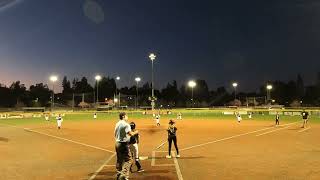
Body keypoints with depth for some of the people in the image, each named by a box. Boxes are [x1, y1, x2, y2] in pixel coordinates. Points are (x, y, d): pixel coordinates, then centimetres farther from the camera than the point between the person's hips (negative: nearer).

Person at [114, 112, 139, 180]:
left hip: (117, 143, 9)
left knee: (119, 159, 18)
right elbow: (131, 134, -23)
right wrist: (136, 132, -6)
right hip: (124, 144, -8)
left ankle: (119, 174, 29)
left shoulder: (117, 124, 10)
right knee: (128, 159, -3)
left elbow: (115, 134, 16)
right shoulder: (126, 124, -15)